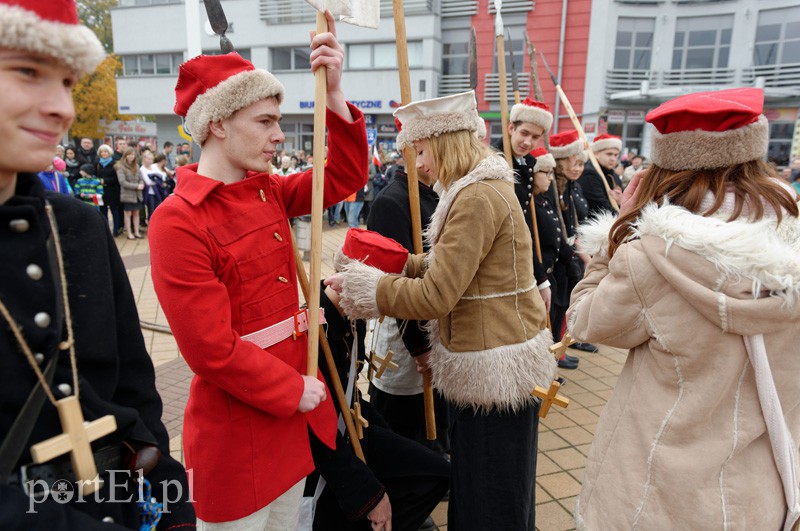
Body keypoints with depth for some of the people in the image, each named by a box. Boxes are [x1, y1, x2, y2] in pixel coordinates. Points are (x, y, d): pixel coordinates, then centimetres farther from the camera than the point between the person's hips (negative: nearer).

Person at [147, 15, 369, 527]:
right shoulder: (178, 221, -19)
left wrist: (335, 93, -8)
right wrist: (293, 391, -11)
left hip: (294, 409, 7)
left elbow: (344, 178, 3)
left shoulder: (268, 191, 3)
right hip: (236, 427, -7)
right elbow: (212, 349, -21)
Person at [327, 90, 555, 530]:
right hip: (496, 361, 10)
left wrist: (360, 285, -14)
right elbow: (449, 268, 14)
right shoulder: (487, 187, 12)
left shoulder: (476, 199, -21)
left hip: (493, 369, -10)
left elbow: (434, 297, -23)